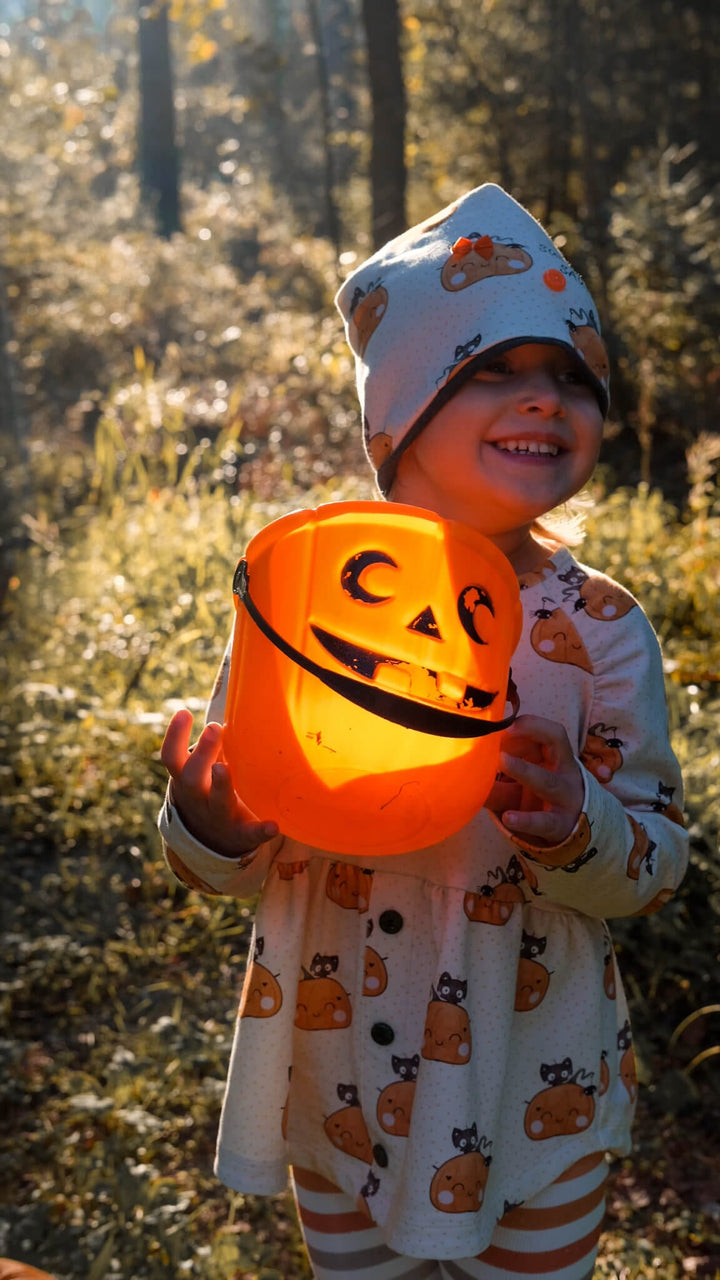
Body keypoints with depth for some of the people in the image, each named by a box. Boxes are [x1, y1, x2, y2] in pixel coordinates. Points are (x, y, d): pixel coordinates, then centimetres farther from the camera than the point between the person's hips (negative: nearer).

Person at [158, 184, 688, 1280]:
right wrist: (214, 821, -27)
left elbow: (659, 867, -7)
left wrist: (579, 829, -28)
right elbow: (222, 867, -4)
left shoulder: (601, 629, -11)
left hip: (537, 1095, 0)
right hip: (343, 1082, 1)